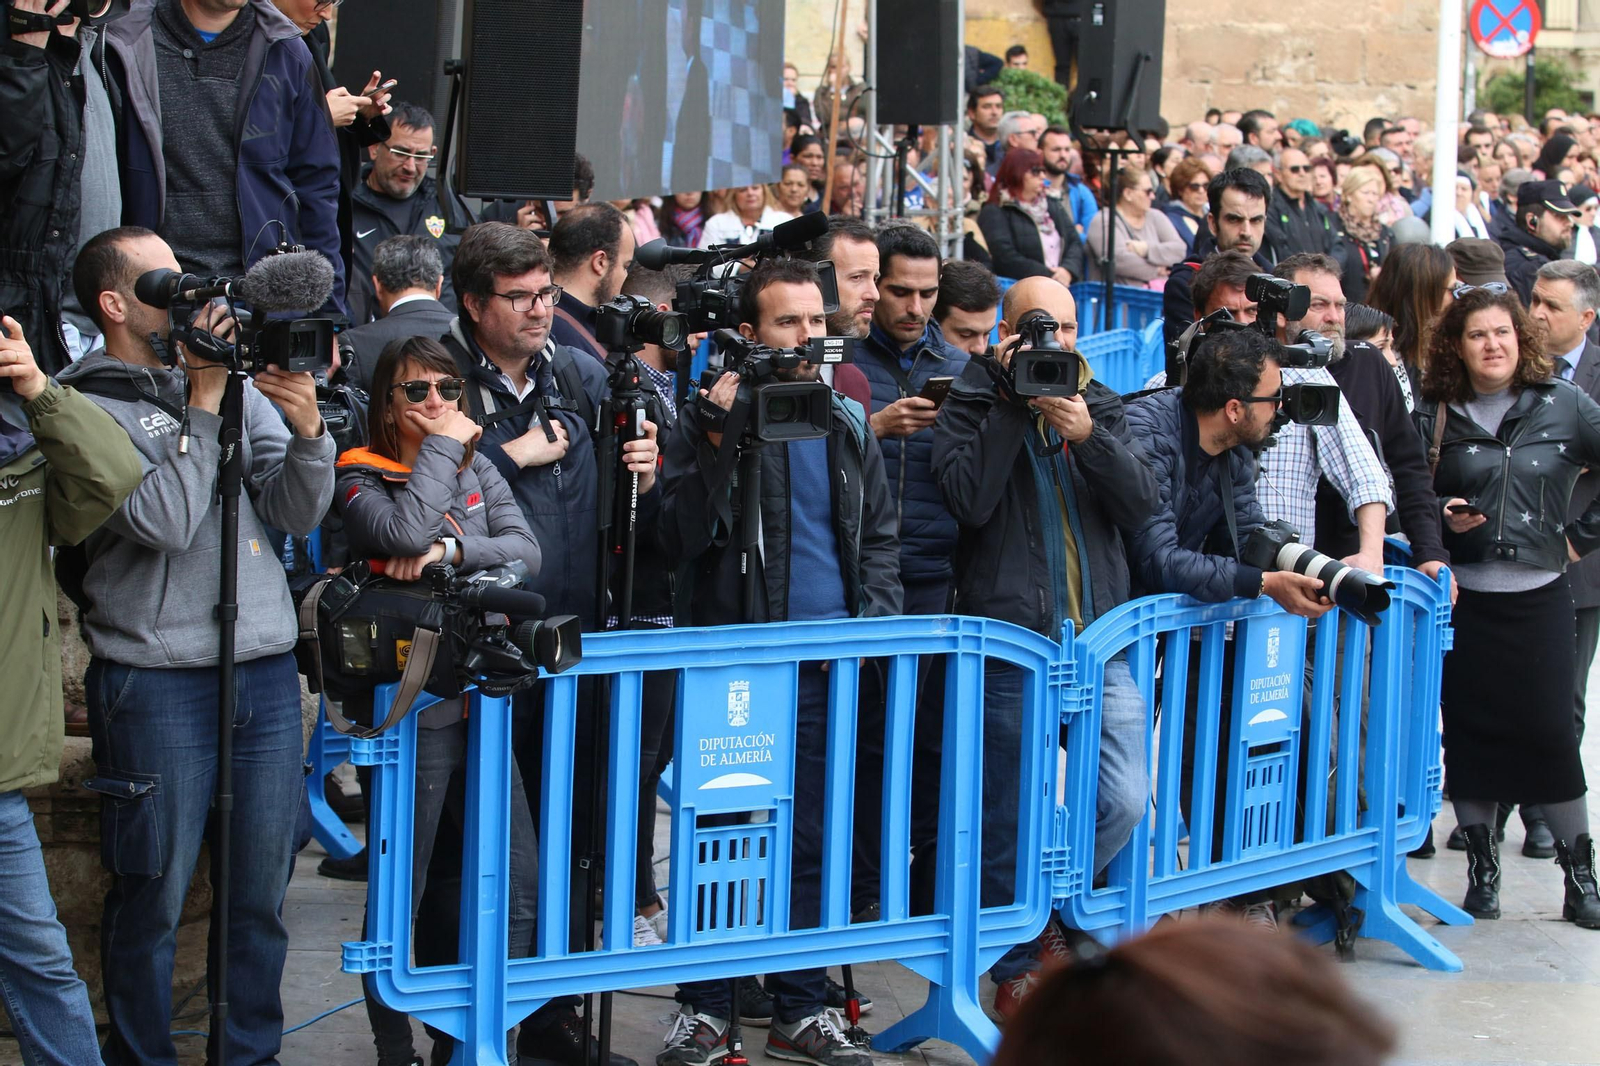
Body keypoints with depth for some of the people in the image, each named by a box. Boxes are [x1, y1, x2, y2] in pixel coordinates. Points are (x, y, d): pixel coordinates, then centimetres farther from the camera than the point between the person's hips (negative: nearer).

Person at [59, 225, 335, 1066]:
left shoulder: (237, 382, 10)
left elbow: (296, 514, 5)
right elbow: (166, 522, -18)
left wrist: (306, 430, -13)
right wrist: (201, 404, -14)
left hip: (266, 671, 5)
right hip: (157, 679, -5)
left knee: (262, 890, 11)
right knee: (154, 893, 3)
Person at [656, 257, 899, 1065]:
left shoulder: (848, 422, 11)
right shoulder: (712, 418, -4)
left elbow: (879, 536, 17)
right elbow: (683, 540, -14)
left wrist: (874, 619, 3)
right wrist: (716, 438, -21)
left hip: (827, 664, 4)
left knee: (812, 837, 8)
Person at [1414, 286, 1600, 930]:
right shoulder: (1434, 414, 5)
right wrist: (1440, 514, -9)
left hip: (1539, 593, -1)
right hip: (1461, 594, 1)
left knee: (1548, 731, -4)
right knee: (1469, 731, 3)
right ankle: (1481, 872, 14)